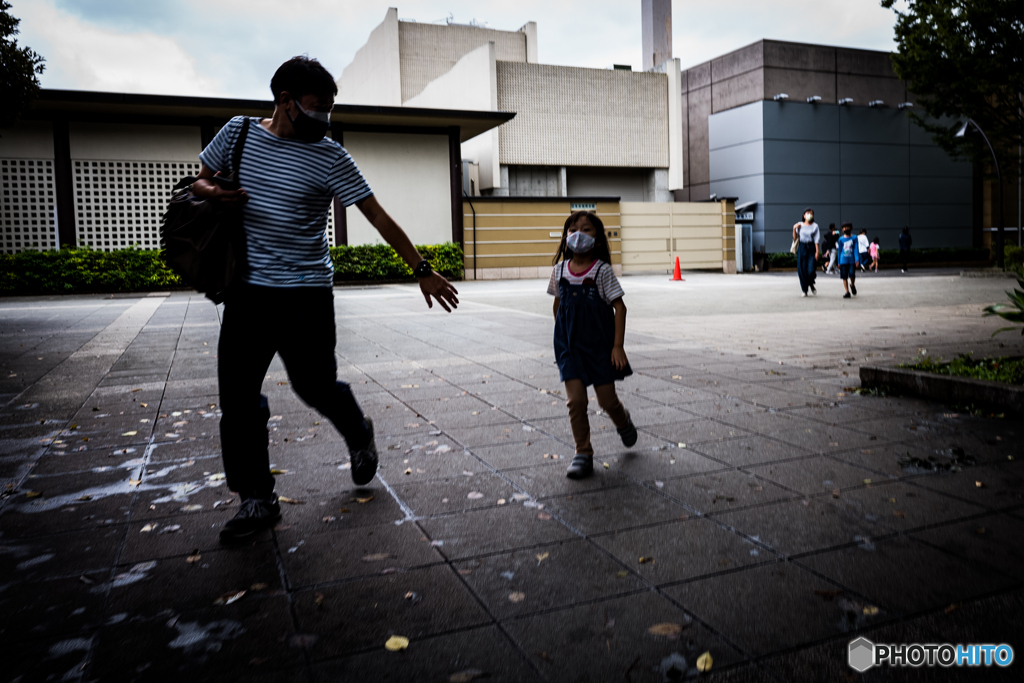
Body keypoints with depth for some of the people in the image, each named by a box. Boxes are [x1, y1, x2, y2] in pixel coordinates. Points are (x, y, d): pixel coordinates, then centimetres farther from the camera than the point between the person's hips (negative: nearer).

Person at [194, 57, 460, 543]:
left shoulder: (329, 157, -5)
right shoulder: (239, 132, 5)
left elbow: (379, 217, -6)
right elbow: (200, 181, 18)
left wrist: (422, 271, -8)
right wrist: (209, 191, -8)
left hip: (306, 294, -3)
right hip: (248, 289, 3)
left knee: (315, 386, 1)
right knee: (237, 396, 2)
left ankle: (360, 437, 35)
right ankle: (256, 500, 15)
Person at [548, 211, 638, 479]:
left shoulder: (602, 270, -10)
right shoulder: (560, 270, 0)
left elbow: (619, 307, -9)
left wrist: (618, 346, -14)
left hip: (600, 344, -2)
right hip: (570, 346, 2)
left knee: (606, 399, 5)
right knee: (575, 400, -5)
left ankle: (623, 422, 40)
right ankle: (583, 453, 8)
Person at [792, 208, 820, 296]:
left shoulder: (815, 226, 2)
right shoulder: (799, 225, 6)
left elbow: (816, 239, -1)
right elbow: (795, 238, 6)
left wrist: (817, 251, -8)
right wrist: (794, 229, -6)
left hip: (811, 247, -1)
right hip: (802, 247, 1)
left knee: (811, 269, -10)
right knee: (802, 269, 0)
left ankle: (811, 284, 22)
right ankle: (805, 290, 13)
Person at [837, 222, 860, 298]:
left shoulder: (854, 238, 3)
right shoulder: (841, 239, 8)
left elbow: (856, 249, -1)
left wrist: (857, 260, -12)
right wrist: (839, 262, 14)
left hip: (852, 260, -2)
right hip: (843, 260, 2)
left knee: (852, 275, -11)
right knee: (844, 277, -1)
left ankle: (852, 285, 22)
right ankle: (847, 292, 6)